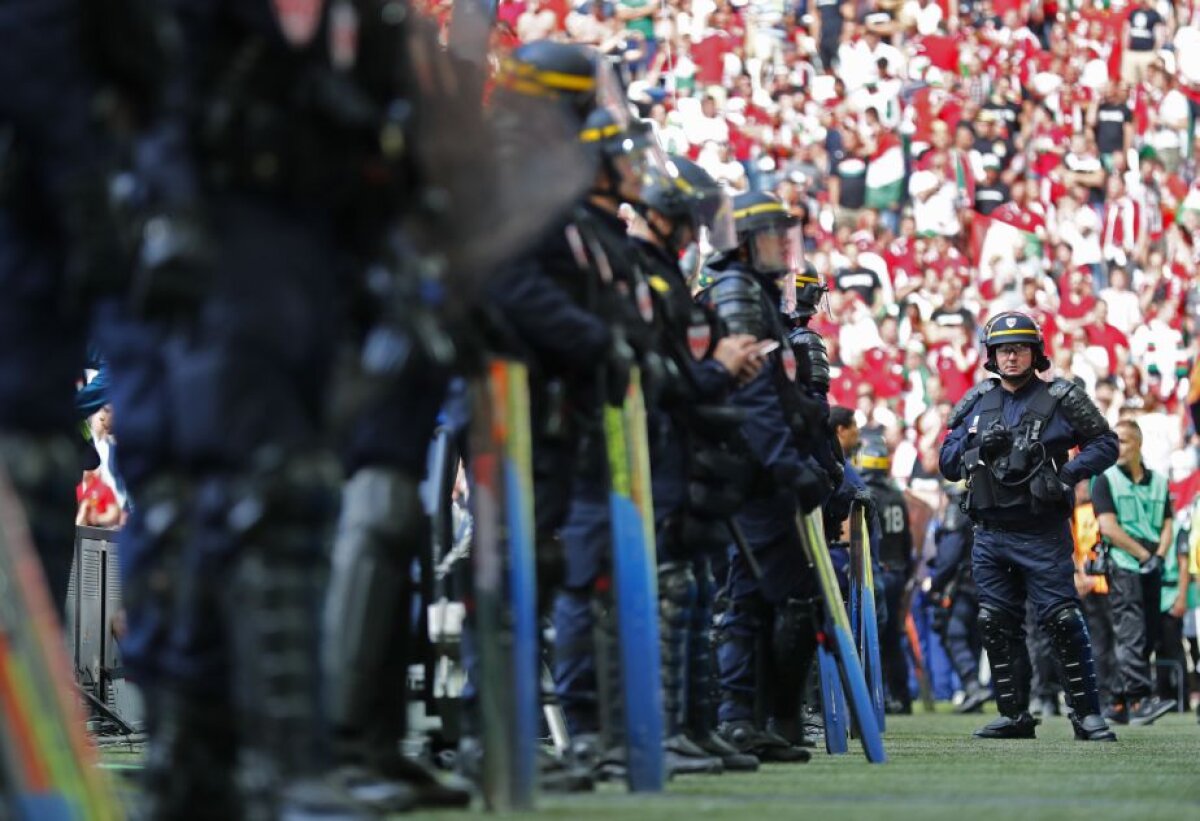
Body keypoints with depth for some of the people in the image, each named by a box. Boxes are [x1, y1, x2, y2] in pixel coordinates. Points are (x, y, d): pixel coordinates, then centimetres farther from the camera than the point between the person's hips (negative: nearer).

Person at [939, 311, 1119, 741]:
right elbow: (947, 462, 13)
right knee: (998, 625, 7)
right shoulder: (976, 403, 12)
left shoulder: (1060, 399, -1)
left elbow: (1105, 444, 1)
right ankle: (1014, 715, 14)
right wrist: (978, 446, -7)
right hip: (991, 536, 5)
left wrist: (1067, 474, -14)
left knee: (1063, 621, -8)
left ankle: (1087, 714, -4)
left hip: (1043, 535, -5)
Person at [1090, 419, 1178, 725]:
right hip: (1122, 566, -5)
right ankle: (1140, 699, -27)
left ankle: (1120, 703, 10)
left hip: (1152, 569, 5)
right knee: (1132, 634, -17)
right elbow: (1108, 527, -6)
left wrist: (1159, 556, -6)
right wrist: (1143, 554, -9)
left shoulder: (1159, 482, 16)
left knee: (1147, 638, 4)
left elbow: (1167, 527, 13)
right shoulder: (1106, 480, 3)